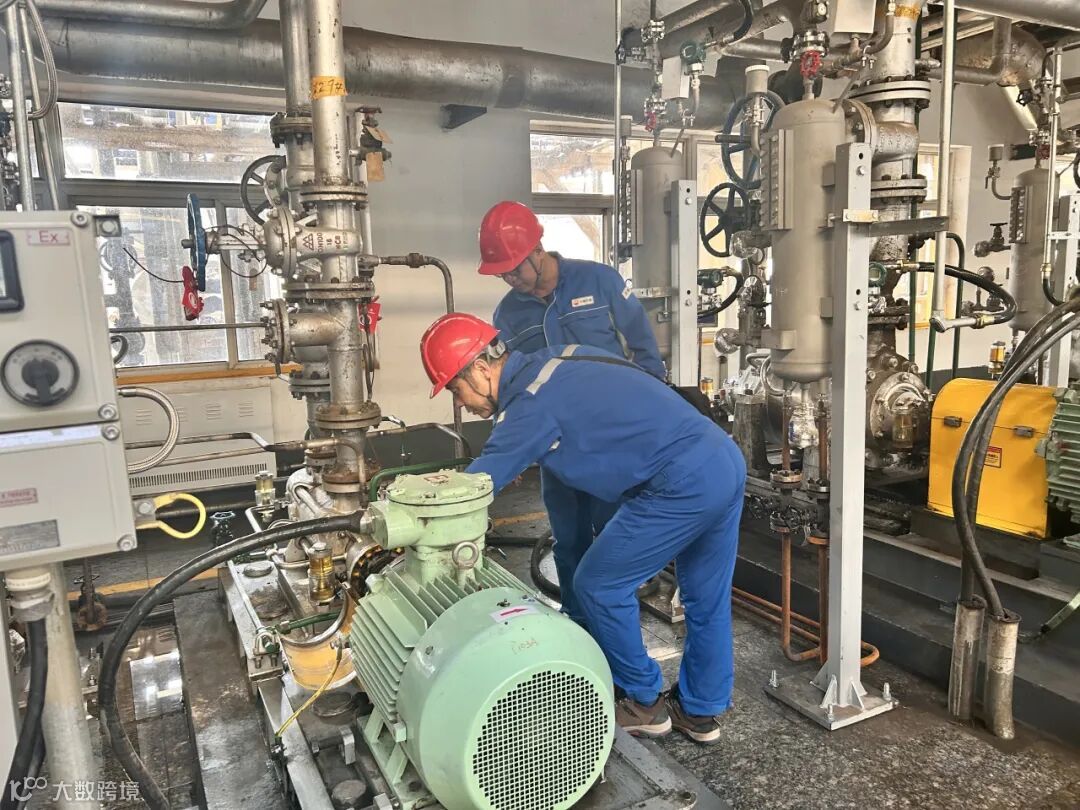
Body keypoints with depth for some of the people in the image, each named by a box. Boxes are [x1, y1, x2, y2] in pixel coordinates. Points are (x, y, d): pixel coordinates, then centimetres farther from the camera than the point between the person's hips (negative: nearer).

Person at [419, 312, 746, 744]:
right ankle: (701, 712, 36)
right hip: (726, 460, 10)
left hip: (683, 483, -10)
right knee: (708, 598, 20)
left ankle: (644, 703, 22)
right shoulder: (556, 359, 14)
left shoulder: (531, 403, -11)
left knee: (598, 587, 6)